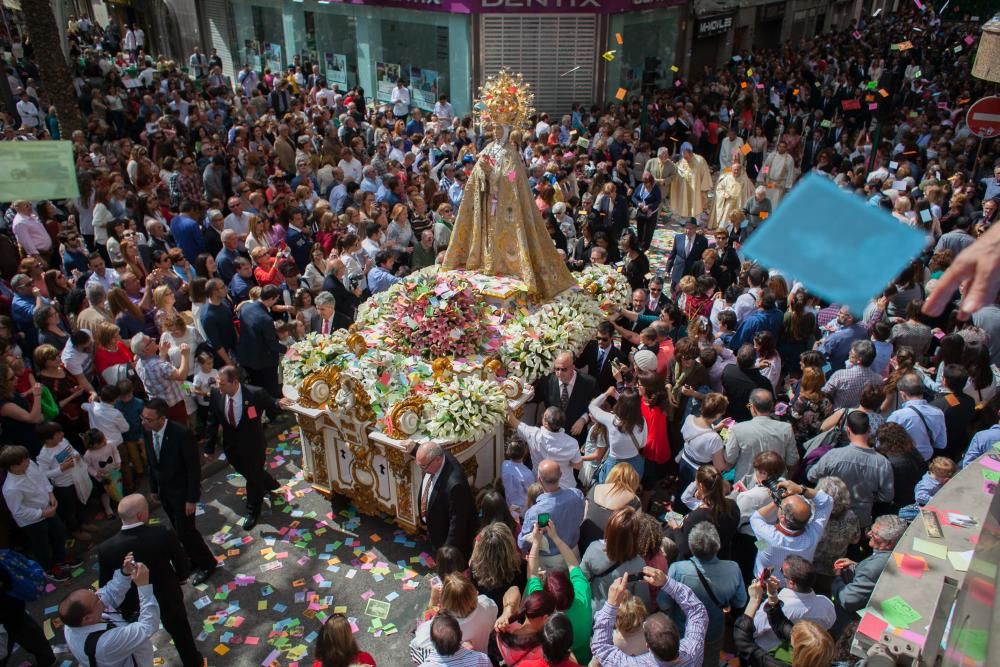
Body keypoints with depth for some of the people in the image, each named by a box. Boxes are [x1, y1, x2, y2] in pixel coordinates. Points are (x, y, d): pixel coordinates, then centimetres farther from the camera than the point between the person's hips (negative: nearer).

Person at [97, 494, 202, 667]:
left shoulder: (106, 548, -27)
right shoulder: (164, 534, -30)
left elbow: (105, 586, -12)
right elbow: (184, 567, -17)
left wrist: (118, 603, 8)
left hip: (133, 606, 1)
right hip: (168, 597, -1)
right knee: (180, 632, 27)